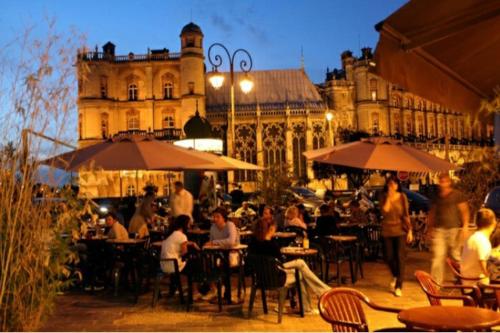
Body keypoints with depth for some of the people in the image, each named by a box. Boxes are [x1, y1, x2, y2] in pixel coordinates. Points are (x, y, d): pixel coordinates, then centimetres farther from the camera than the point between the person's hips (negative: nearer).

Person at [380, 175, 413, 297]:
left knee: (400, 257, -6)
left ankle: (398, 286, 1)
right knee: (389, 257, 7)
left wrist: (410, 230, -4)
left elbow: (406, 214, 1)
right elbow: (384, 211, -15)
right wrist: (389, 197, -16)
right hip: (387, 231, 2)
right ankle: (395, 276, 37)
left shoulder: (402, 197, 0)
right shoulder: (384, 198, 2)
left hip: (400, 230, -1)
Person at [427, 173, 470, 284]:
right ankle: (436, 281, 0)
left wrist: (465, 227, -12)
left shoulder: (457, 195, -2)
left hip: (454, 229, -3)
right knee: (437, 256, -3)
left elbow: (464, 211, -4)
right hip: (439, 230, 3)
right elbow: (432, 213, 19)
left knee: (455, 255, 5)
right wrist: (430, 228, 16)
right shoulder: (437, 197, 12)